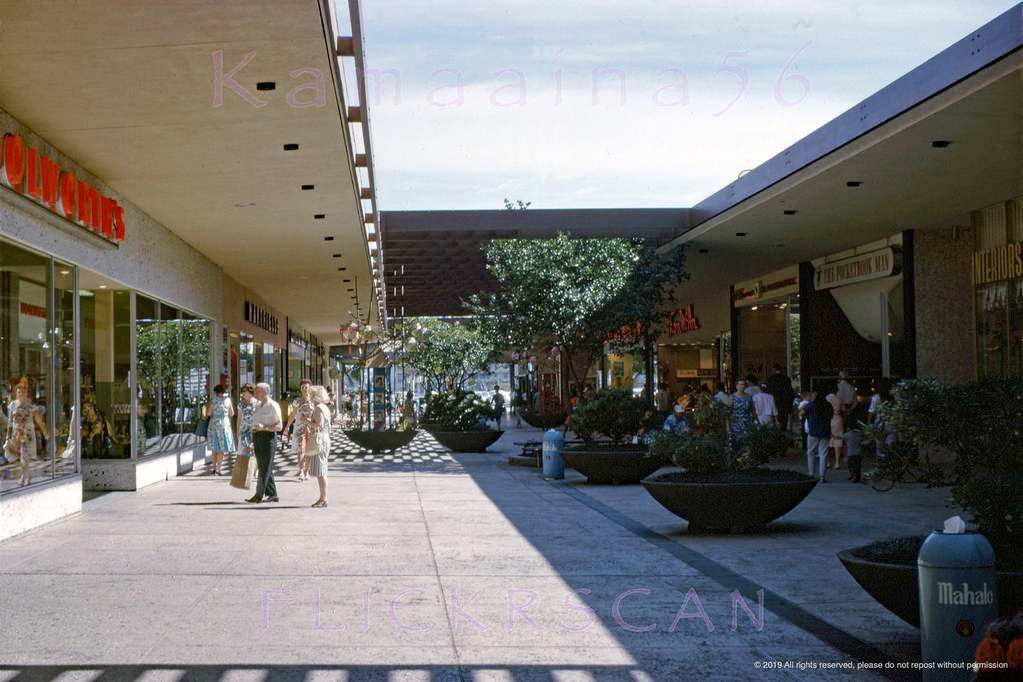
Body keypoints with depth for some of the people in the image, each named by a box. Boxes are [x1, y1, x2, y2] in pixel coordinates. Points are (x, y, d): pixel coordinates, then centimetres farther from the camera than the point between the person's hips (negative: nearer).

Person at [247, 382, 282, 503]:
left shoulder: (273, 406, -9)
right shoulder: (258, 406, 16)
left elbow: (279, 426, -13)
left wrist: (264, 427, -24)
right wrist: (252, 440, 17)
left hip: (267, 436, -9)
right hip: (257, 437, 9)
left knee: (265, 468, -5)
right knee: (263, 467, 9)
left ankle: (259, 495, -4)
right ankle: (272, 494, 15)